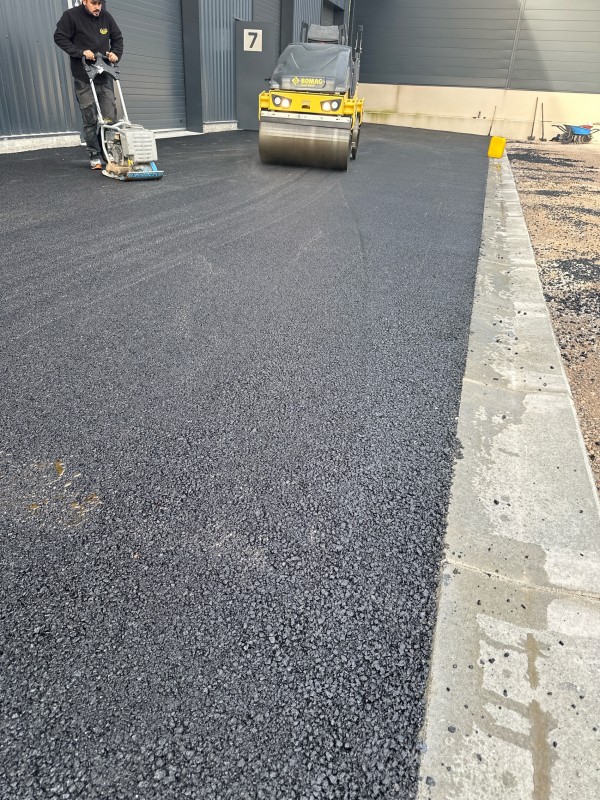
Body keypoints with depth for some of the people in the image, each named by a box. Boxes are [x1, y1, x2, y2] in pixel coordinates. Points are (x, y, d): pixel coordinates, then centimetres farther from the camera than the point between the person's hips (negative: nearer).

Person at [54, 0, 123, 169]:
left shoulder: (106, 16, 7)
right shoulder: (71, 16, -5)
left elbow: (117, 38, 17)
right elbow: (59, 37, -5)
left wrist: (116, 53, -2)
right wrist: (81, 52, -16)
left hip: (104, 74, 4)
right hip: (83, 77, -4)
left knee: (110, 116, -3)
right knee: (90, 118, -5)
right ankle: (94, 156, 3)